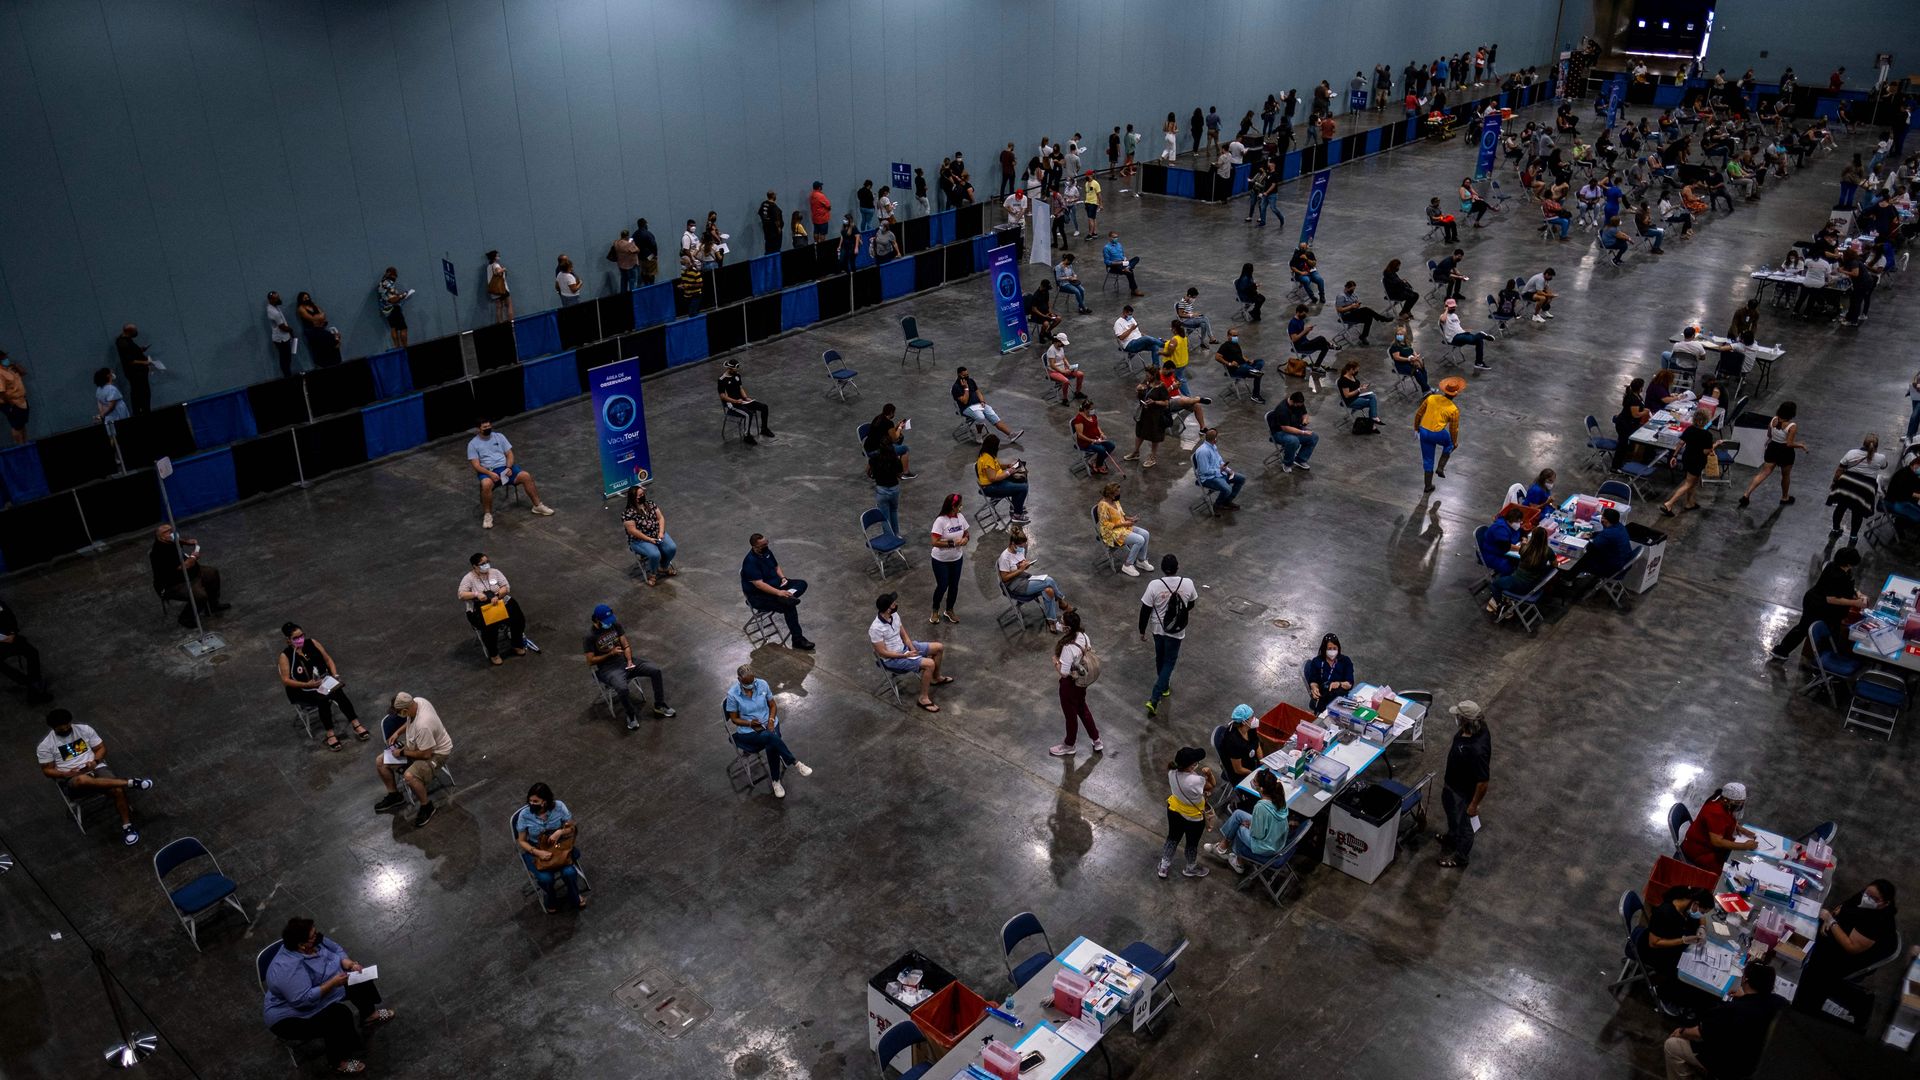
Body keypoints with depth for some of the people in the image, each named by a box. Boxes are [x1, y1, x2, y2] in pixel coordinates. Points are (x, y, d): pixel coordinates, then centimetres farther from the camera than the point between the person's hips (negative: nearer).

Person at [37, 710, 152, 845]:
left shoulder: (84, 729, 6)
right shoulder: (45, 746, 2)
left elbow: (101, 748, 11)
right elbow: (47, 770, 4)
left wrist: (95, 761, -10)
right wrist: (67, 774, -14)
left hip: (97, 768, 2)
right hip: (72, 780, -2)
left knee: (117, 789, -29)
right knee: (83, 780, -42)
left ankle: (127, 825, -17)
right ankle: (130, 783, -40)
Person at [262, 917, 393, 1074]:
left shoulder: (315, 941, -12)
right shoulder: (289, 968, -36)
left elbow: (336, 950, 3)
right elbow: (304, 1000, -37)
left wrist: (348, 962, -15)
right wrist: (332, 983, -35)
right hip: (293, 1016, -9)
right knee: (341, 1016, -29)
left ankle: (368, 1014, 27)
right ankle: (339, 1061, -10)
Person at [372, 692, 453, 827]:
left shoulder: (423, 725, -40)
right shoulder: (417, 701, -16)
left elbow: (426, 754, -28)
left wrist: (402, 753, -14)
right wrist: (398, 732, -1)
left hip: (435, 753, -9)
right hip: (416, 745, 9)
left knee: (409, 776, -33)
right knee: (380, 762, 4)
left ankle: (427, 806, -8)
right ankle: (394, 796, 25)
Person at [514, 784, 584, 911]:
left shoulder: (559, 806, -18)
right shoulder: (524, 815, -19)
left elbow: (572, 827, -5)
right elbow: (521, 841, -8)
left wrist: (560, 831, -26)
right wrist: (538, 852, -24)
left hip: (558, 847, 1)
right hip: (535, 850, -1)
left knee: (569, 872, -23)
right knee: (545, 878, -26)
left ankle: (574, 898, 9)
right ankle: (550, 901, 9)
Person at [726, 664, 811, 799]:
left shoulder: (762, 684, -5)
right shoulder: (732, 694, -13)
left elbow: (773, 705, 8)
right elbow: (734, 718, -3)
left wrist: (771, 719, -11)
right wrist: (750, 723, -21)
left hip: (768, 725, 3)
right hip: (748, 731, -3)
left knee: (771, 747, -30)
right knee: (771, 737, -35)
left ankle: (775, 781, -12)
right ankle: (794, 763, -22)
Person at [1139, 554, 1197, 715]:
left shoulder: (1154, 585, -21)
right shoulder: (1187, 584, -17)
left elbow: (1145, 610, -13)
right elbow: (1190, 606, 2)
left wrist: (1142, 631, 1)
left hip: (1158, 628, 1)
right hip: (1176, 631, -1)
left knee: (1160, 658, 25)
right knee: (1169, 662, 12)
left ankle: (1164, 687, 47)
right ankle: (1154, 699, 1)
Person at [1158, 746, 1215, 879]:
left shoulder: (1172, 772, -21)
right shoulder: (1196, 781, -41)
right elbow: (1211, 788, -20)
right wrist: (1210, 774, -27)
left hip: (1173, 811, 5)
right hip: (1193, 818, -5)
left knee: (1172, 838, 29)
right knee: (1192, 844, 24)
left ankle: (1164, 867, 46)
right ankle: (1191, 869, 49)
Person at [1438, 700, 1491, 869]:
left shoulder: (1477, 749, -44)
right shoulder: (1475, 727, -18)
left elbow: (1483, 781, -32)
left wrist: (1474, 804, -17)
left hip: (1464, 792, -8)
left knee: (1464, 824, 19)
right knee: (1452, 813, 34)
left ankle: (1459, 858, 44)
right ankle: (1451, 838, 61)